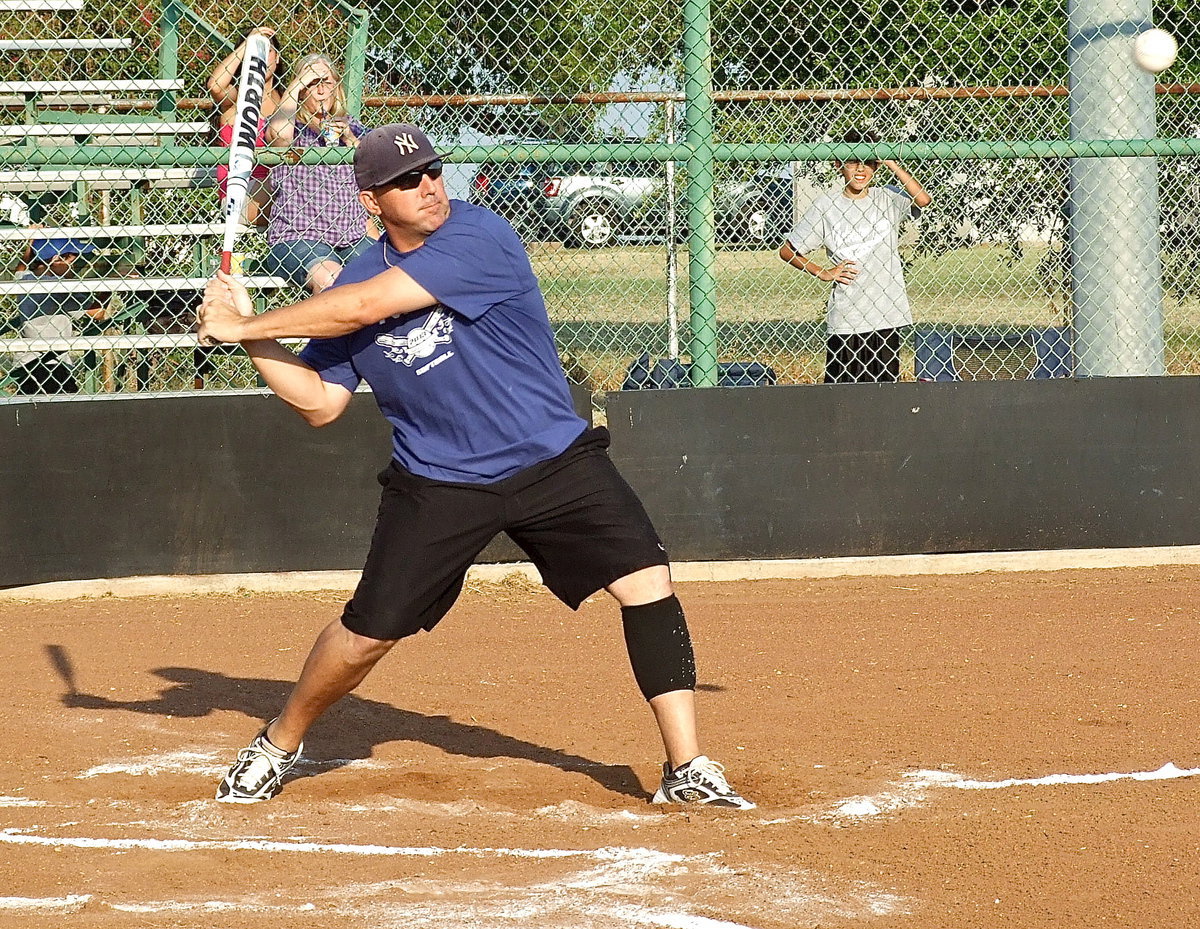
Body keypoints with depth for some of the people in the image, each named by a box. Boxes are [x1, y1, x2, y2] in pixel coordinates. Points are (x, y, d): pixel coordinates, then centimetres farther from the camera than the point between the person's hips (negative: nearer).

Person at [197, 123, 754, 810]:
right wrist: (249, 334, -6)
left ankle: (688, 769, -8)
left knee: (647, 581, -16)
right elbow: (319, 402, 6)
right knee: (368, 633, -1)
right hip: (438, 486, 3)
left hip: (554, 462, -2)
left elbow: (363, 308, -23)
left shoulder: (480, 239, -17)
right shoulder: (359, 279, 1)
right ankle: (279, 746, 25)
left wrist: (247, 326, -15)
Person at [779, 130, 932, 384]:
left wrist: (891, 164, -9)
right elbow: (787, 251, 7)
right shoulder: (826, 205, 2)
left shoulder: (888, 199, 7)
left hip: (886, 314, 2)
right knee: (843, 385, -5)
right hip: (845, 316, -2)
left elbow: (922, 200, -14)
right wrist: (823, 273, -3)